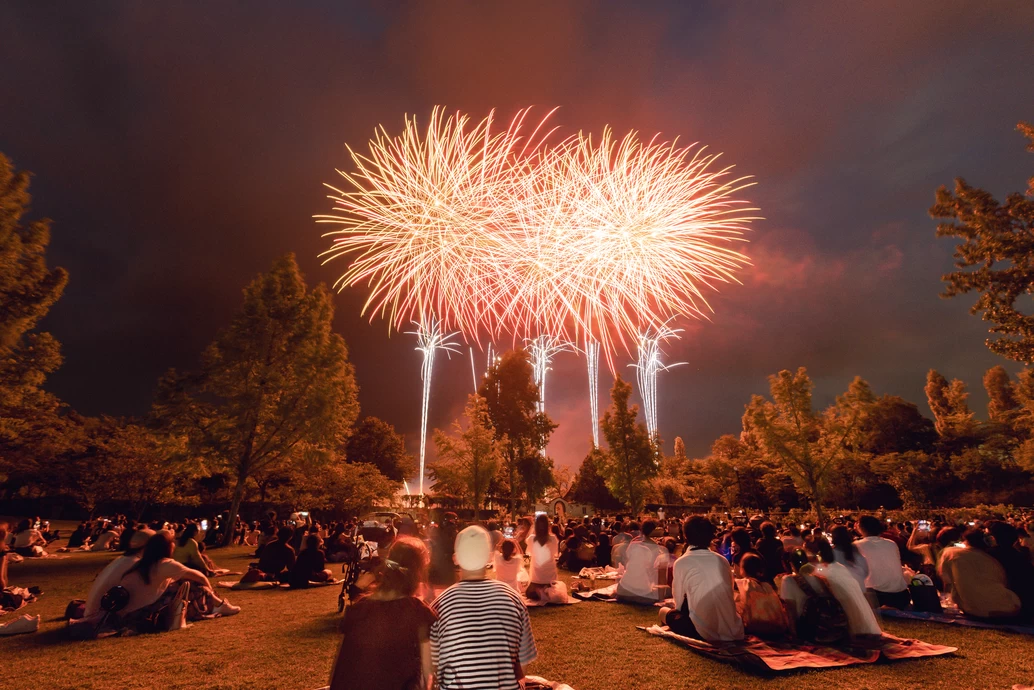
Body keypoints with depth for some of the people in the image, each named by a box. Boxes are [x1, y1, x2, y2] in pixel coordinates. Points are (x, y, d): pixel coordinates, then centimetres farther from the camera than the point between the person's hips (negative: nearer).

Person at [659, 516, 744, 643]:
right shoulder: (722, 560, 7)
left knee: (664, 611, 19)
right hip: (733, 631, 5)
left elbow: (679, 603, 3)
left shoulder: (681, 563, -5)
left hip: (705, 632, -5)